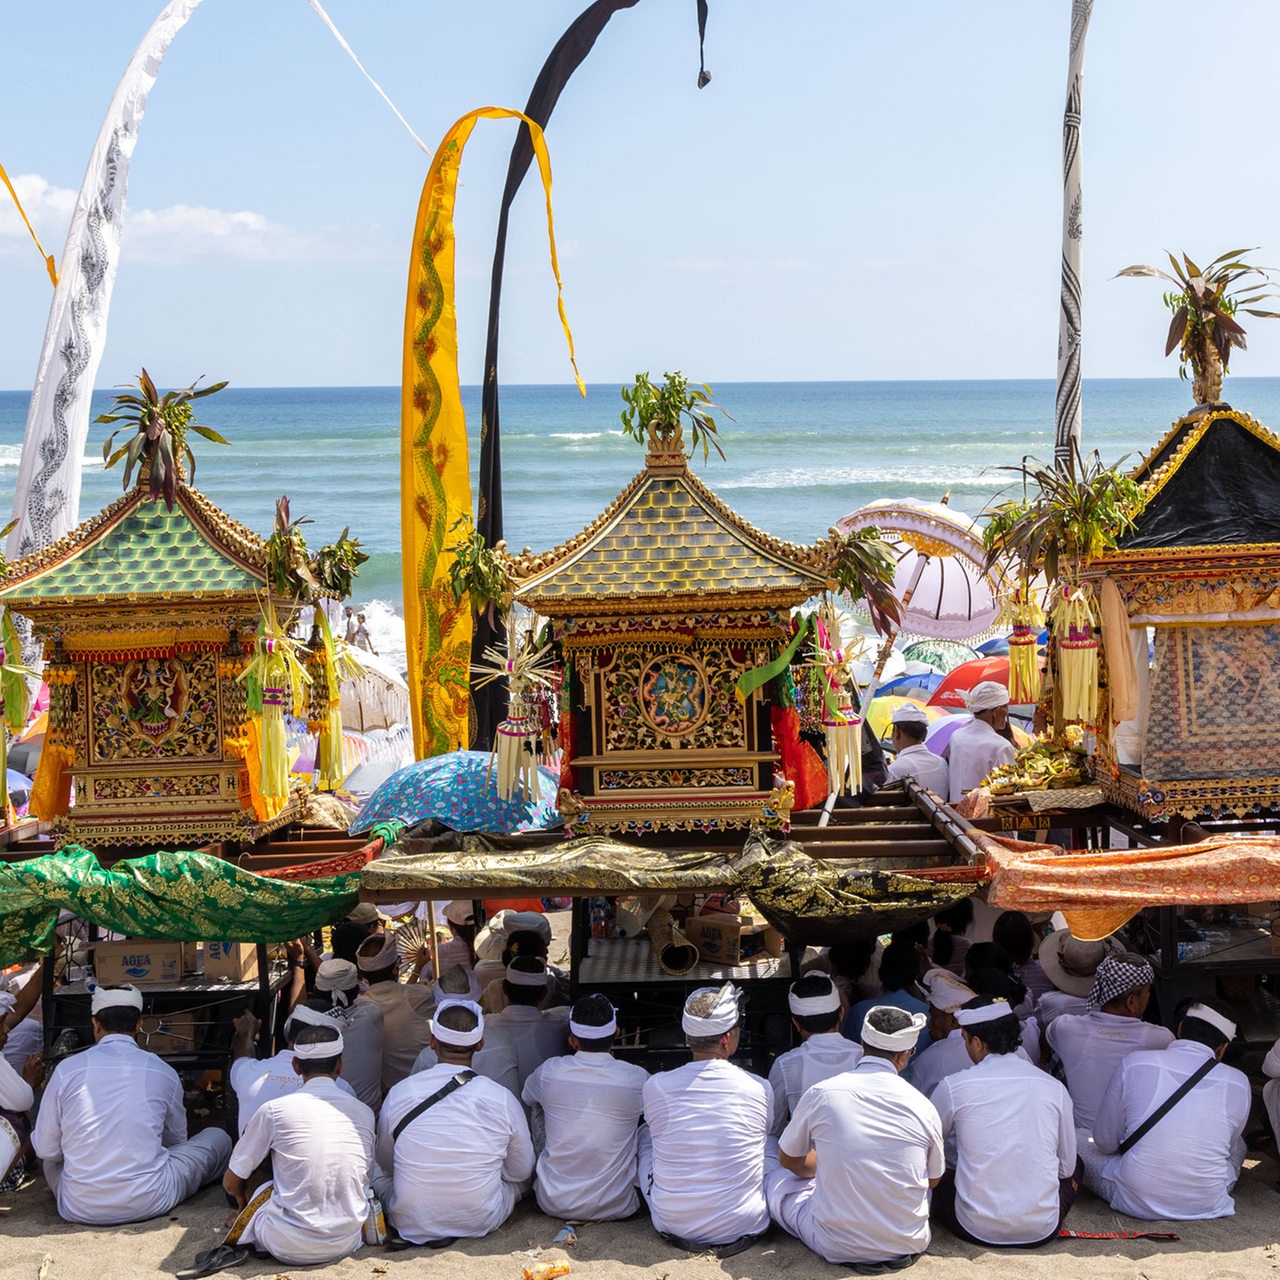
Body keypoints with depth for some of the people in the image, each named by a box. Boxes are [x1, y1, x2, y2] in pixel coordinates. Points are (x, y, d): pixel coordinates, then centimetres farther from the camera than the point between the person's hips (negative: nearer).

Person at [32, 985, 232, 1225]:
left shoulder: (67, 1069, -5)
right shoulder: (164, 1072, -2)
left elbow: (45, 1149, 0)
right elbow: (177, 1140, 15)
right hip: (148, 1204, -2)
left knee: (53, 1159, 35)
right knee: (218, 1139, 18)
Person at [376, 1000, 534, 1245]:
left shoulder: (399, 1094, -13)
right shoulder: (503, 1100, -16)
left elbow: (385, 1162, 4)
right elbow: (522, 1172, 0)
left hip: (412, 1227, -3)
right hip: (479, 1224, 3)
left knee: (376, 1168, 27)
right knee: (520, 1177, 30)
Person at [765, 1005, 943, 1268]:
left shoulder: (820, 1094, -10)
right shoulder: (922, 1106, -9)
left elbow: (788, 1160, 7)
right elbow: (933, 1179, 9)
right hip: (908, 1244, 2)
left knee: (775, 1174, 19)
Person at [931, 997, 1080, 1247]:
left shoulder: (954, 1087, -7)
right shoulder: (1054, 1088, -2)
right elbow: (1066, 1166, 8)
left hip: (976, 1229, -1)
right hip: (1042, 1231, 2)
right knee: (1075, 1165, 30)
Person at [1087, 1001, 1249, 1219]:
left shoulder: (1134, 1063, -7)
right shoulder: (1238, 1083, -5)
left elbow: (1105, 1141, 1)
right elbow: (1229, 1148, 12)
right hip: (1207, 1206, 2)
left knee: (1087, 1152, 22)